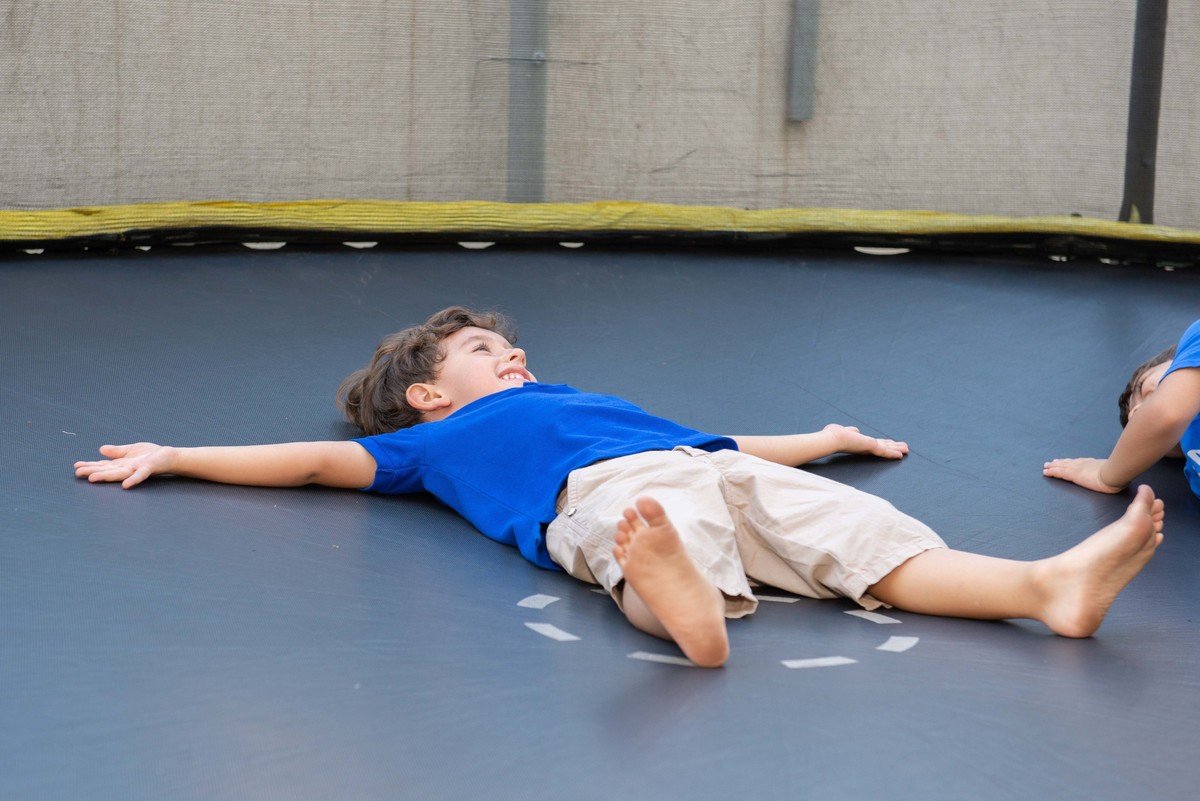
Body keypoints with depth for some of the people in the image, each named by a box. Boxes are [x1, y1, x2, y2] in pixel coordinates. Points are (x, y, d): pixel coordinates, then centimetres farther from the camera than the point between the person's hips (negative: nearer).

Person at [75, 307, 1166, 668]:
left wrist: (817, 441, 49)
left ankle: (1053, 583, -35)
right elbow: (316, 460, 25)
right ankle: (689, 609, -75)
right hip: (608, 495, -6)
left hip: (710, 466, 6)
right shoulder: (433, 441, 28)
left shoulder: (580, 396, 43)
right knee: (664, 561, -42)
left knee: (888, 549, -18)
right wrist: (171, 459, 25)